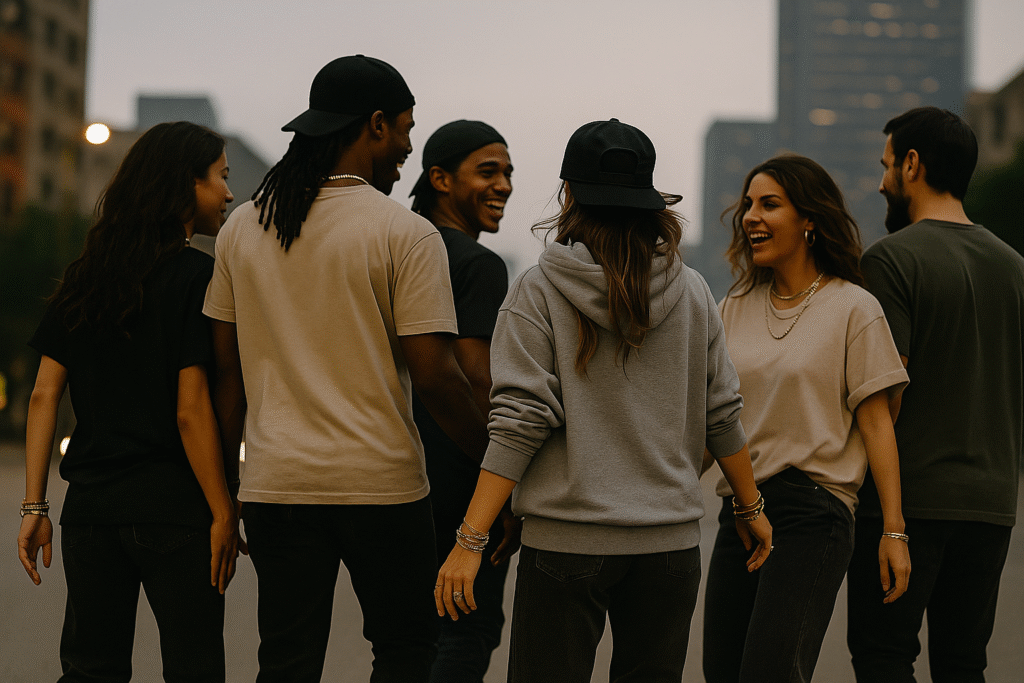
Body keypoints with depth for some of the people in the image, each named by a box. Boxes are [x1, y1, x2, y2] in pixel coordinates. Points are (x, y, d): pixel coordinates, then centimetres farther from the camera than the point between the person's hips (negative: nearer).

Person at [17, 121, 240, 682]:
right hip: (173, 505, -5)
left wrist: (34, 505, 7)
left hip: (90, 507, 5)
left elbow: (44, 395, 5)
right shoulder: (196, 275, -9)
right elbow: (190, 411, -15)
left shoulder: (83, 276, 8)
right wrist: (224, 514, -9)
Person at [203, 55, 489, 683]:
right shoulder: (407, 233, -8)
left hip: (277, 484, 4)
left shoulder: (243, 227, 7)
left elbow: (226, 367, 10)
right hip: (382, 483, -4)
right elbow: (434, 374, -12)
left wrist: (223, 476, 17)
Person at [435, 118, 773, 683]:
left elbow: (519, 422, -13)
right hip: (670, 541, 4)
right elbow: (721, 414, 9)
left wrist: (470, 540, -12)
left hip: (567, 542, -3)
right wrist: (751, 509, 23)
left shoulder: (538, 291, -6)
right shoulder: (690, 292, 4)